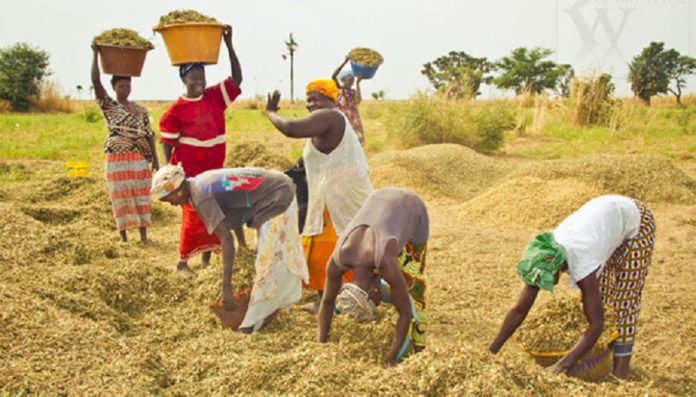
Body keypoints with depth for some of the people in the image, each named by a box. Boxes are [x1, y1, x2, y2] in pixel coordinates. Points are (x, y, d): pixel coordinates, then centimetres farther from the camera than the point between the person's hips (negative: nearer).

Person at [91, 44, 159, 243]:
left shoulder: (141, 110, 10)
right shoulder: (109, 106, 1)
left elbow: (149, 135, 9)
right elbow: (95, 81, -11)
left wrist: (155, 159, 2)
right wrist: (95, 54, -11)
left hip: (139, 159, 3)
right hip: (117, 159, -3)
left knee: (141, 195, 4)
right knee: (121, 196, 1)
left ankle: (143, 235, 10)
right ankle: (123, 236, 10)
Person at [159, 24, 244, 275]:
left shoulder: (216, 97, 1)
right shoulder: (177, 110, -10)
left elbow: (237, 79, -7)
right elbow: (167, 142, -7)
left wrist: (229, 45, -14)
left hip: (214, 169, 5)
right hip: (189, 172, -5)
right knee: (194, 216, -2)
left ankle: (207, 258, 22)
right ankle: (182, 261, 11)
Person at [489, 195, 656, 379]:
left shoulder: (581, 265, -41)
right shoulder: (540, 261, -23)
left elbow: (596, 322, -42)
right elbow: (519, 310, -19)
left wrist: (566, 362, -49)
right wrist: (491, 351, -24)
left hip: (636, 220, -6)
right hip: (608, 212, 6)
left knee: (625, 294, -8)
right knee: (600, 289, 9)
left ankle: (621, 363, -1)